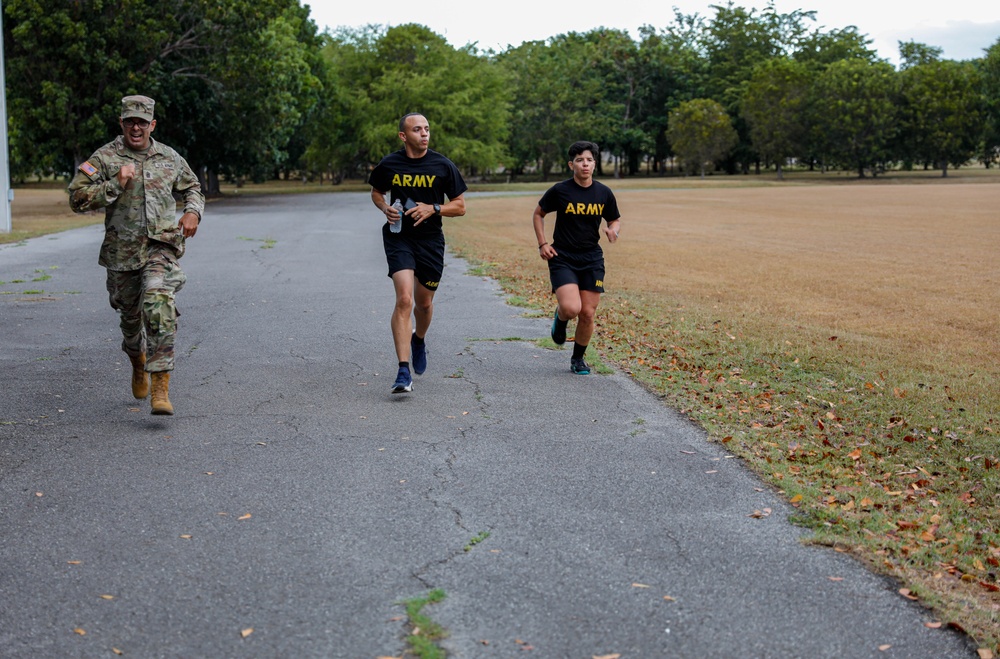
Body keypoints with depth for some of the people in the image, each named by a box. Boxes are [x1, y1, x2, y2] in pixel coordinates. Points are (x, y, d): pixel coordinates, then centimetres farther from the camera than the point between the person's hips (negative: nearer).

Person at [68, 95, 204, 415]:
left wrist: (192, 211, 3)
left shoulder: (170, 158, 8)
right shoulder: (104, 158, 0)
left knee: (159, 306, -24)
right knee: (130, 315, 16)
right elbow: (77, 198, -7)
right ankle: (138, 362, 50)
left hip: (161, 247, -1)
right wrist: (116, 184, -17)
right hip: (122, 250, 1)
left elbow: (192, 187, 24)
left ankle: (160, 388, -25)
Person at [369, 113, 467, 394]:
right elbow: (376, 192, 17)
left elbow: (460, 207, 2)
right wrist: (386, 209, -4)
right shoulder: (388, 165, -2)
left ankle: (419, 340, 49)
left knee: (424, 303, 13)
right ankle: (403, 372, -19)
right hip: (398, 237, -1)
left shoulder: (443, 166, -4)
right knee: (404, 299, -18)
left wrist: (433, 209, -15)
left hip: (430, 240, 2)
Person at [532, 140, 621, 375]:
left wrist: (613, 230, -8)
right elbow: (538, 214, 8)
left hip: (592, 259, 3)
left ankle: (578, 359, 25)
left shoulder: (604, 193, 2)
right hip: (562, 258, -3)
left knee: (587, 314, 2)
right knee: (571, 308, -21)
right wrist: (543, 244, -1)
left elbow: (615, 220, 16)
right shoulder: (559, 190, -6)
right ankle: (560, 318, 18)